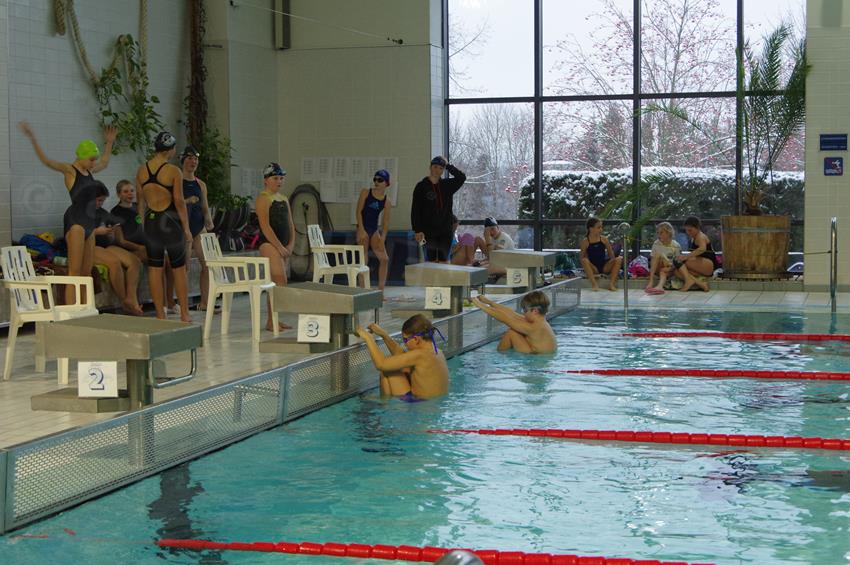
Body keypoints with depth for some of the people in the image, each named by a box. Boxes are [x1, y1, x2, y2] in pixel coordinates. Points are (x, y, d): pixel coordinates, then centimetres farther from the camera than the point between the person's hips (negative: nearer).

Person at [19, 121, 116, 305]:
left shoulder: (88, 171, 16)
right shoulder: (70, 170, -6)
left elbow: (104, 163, 38)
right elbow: (46, 160, -21)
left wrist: (109, 142, 38)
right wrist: (32, 139, -31)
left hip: (89, 222, 8)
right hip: (75, 221, -8)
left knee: (87, 272, 7)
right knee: (75, 271, -13)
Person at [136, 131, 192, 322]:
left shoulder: (141, 171, 3)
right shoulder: (174, 172, -11)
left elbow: (141, 201, 9)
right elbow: (179, 201, -11)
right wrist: (186, 227, -4)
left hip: (151, 221, 4)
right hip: (171, 221, -4)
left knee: (154, 268, 7)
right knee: (179, 269, 6)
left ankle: (160, 315, 8)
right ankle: (184, 314, 10)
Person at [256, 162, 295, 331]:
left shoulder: (284, 199, 17)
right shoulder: (263, 198, -7)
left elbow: (290, 224, 17)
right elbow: (265, 226, -15)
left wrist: (291, 244, 2)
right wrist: (280, 247, -16)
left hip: (283, 245, 8)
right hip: (268, 243, -8)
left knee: (276, 283, 9)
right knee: (280, 280, -18)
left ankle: (273, 320, 14)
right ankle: (272, 321, -17)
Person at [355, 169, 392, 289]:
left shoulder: (387, 202, 4)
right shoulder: (366, 192, -2)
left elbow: (385, 222, 4)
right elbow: (359, 211, -5)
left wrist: (383, 237, -9)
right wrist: (361, 230, -13)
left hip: (374, 230, 4)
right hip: (363, 228, -4)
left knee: (384, 259, 0)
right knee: (364, 260, -4)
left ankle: (380, 290, 8)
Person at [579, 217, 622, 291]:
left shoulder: (604, 239, 2)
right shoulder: (585, 242, -4)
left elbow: (611, 256, 5)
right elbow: (583, 258, -3)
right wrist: (591, 266, -20)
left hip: (605, 267, 2)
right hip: (593, 268, -2)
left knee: (619, 259, -19)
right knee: (584, 261, -31)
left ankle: (612, 284, -25)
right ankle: (594, 284, -32)